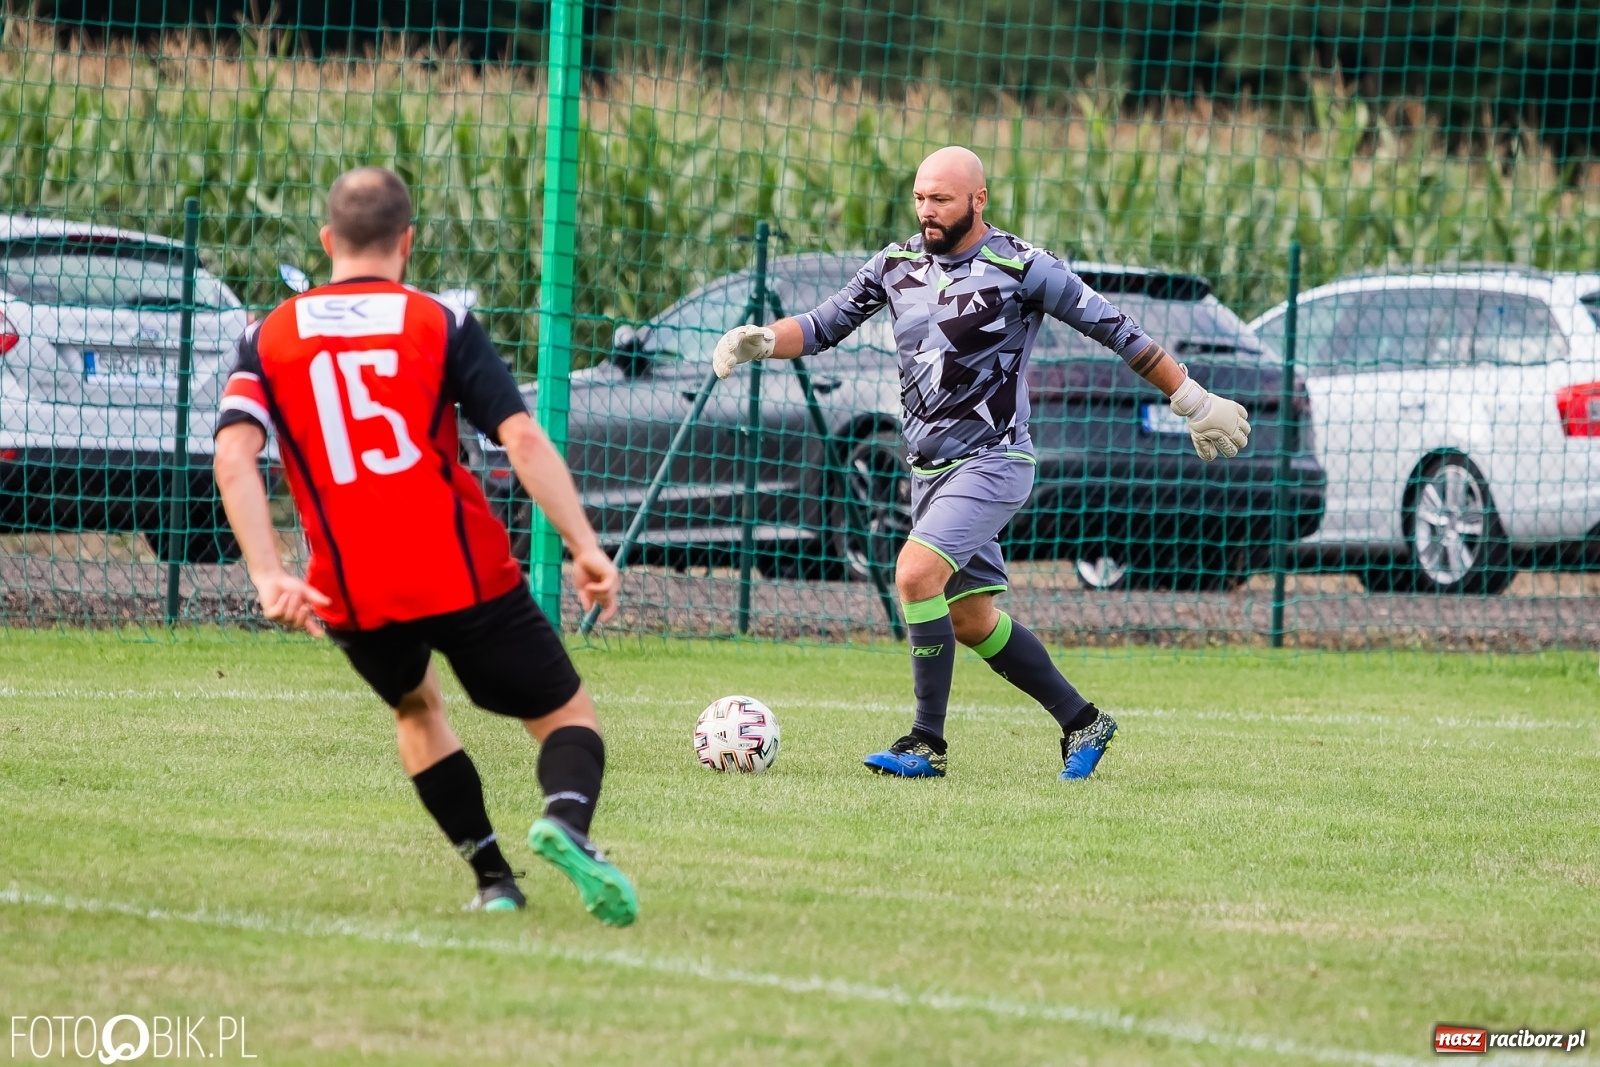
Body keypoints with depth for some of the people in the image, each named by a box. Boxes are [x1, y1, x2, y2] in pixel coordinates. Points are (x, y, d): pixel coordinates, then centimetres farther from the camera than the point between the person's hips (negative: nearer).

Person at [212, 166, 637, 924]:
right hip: (465, 576, -3)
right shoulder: (441, 323, 4)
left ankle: (493, 879, 22)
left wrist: (268, 577, -14)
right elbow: (522, 439, -8)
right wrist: (585, 547, -8)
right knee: (568, 716, 9)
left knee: (416, 706, 32)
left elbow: (234, 457, -7)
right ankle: (565, 820, -25)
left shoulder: (269, 338, 9)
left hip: (351, 597, 3)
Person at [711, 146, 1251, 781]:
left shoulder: (1021, 268, -11)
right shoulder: (896, 266, 6)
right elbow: (824, 326, 9)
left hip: (992, 461, -7)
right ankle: (1081, 723, 26)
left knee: (916, 574, -24)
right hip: (928, 467, 7)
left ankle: (928, 745, -17)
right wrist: (760, 341, -12)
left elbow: (1114, 330, -5)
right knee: (971, 620, 10)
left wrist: (1194, 401, -1)